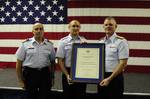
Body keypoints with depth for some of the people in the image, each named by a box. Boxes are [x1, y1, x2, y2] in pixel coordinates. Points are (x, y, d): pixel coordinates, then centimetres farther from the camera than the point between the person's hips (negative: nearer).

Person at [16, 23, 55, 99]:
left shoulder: (49, 44, 4)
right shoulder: (25, 44, -3)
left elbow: (52, 62, 11)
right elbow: (19, 63, -1)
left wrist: (52, 77, 9)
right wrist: (21, 80, -2)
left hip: (45, 74, 2)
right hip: (30, 74, -1)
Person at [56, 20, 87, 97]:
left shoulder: (84, 41, 5)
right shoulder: (63, 41, -1)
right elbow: (60, 60, -3)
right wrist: (67, 75, -9)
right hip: (68, 72, -2)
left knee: (81, 95, 10)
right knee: (68, 95, 8)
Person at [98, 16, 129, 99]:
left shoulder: (121, 41, -9)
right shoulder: (101, 41, 10)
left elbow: (123, 63, -14)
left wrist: (109, 79, -16)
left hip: (115, 77, -6)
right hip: (101, 77, 6)